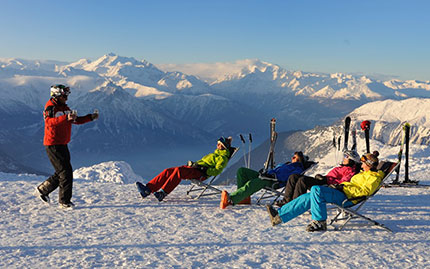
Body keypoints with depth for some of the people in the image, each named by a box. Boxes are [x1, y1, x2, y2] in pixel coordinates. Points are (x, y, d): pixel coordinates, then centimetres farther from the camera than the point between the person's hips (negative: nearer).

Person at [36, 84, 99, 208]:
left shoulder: (65, 108, 15)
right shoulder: (50, 106, -11)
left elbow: (77, 120, 19)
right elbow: (49, 122, -30)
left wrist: (91, 117, 8)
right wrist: (66, 118, -42)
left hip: (62, 144, 9)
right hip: (53, 145, -9)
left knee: (62, 172, 14)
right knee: (66, 172, -9)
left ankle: (43, 189, 30)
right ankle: (64, 201, -1)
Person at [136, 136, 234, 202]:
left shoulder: (223, 157, 2)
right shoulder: (216, 153, 32)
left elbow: (217, 171, -13)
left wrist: (205, 170, -20)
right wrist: (193, 164, 19)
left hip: (200, 173, -9)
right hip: (194, 167, 9)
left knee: (178, 170, -34)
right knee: (168, 171, -9)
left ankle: (162, 193, -40)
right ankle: (148, 189, -19)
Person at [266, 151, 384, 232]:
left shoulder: (374, 177, -1)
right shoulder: (365, 174, 29)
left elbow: (365, 191, -17)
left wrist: (344, 187, -17)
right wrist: (340, 185, 14)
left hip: (346, 197, -10)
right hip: (341, 192, 10)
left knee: (316, 189, -29)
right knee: (309, 197, -1)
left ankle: (320, 222, -23)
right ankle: (279, 215, -5)